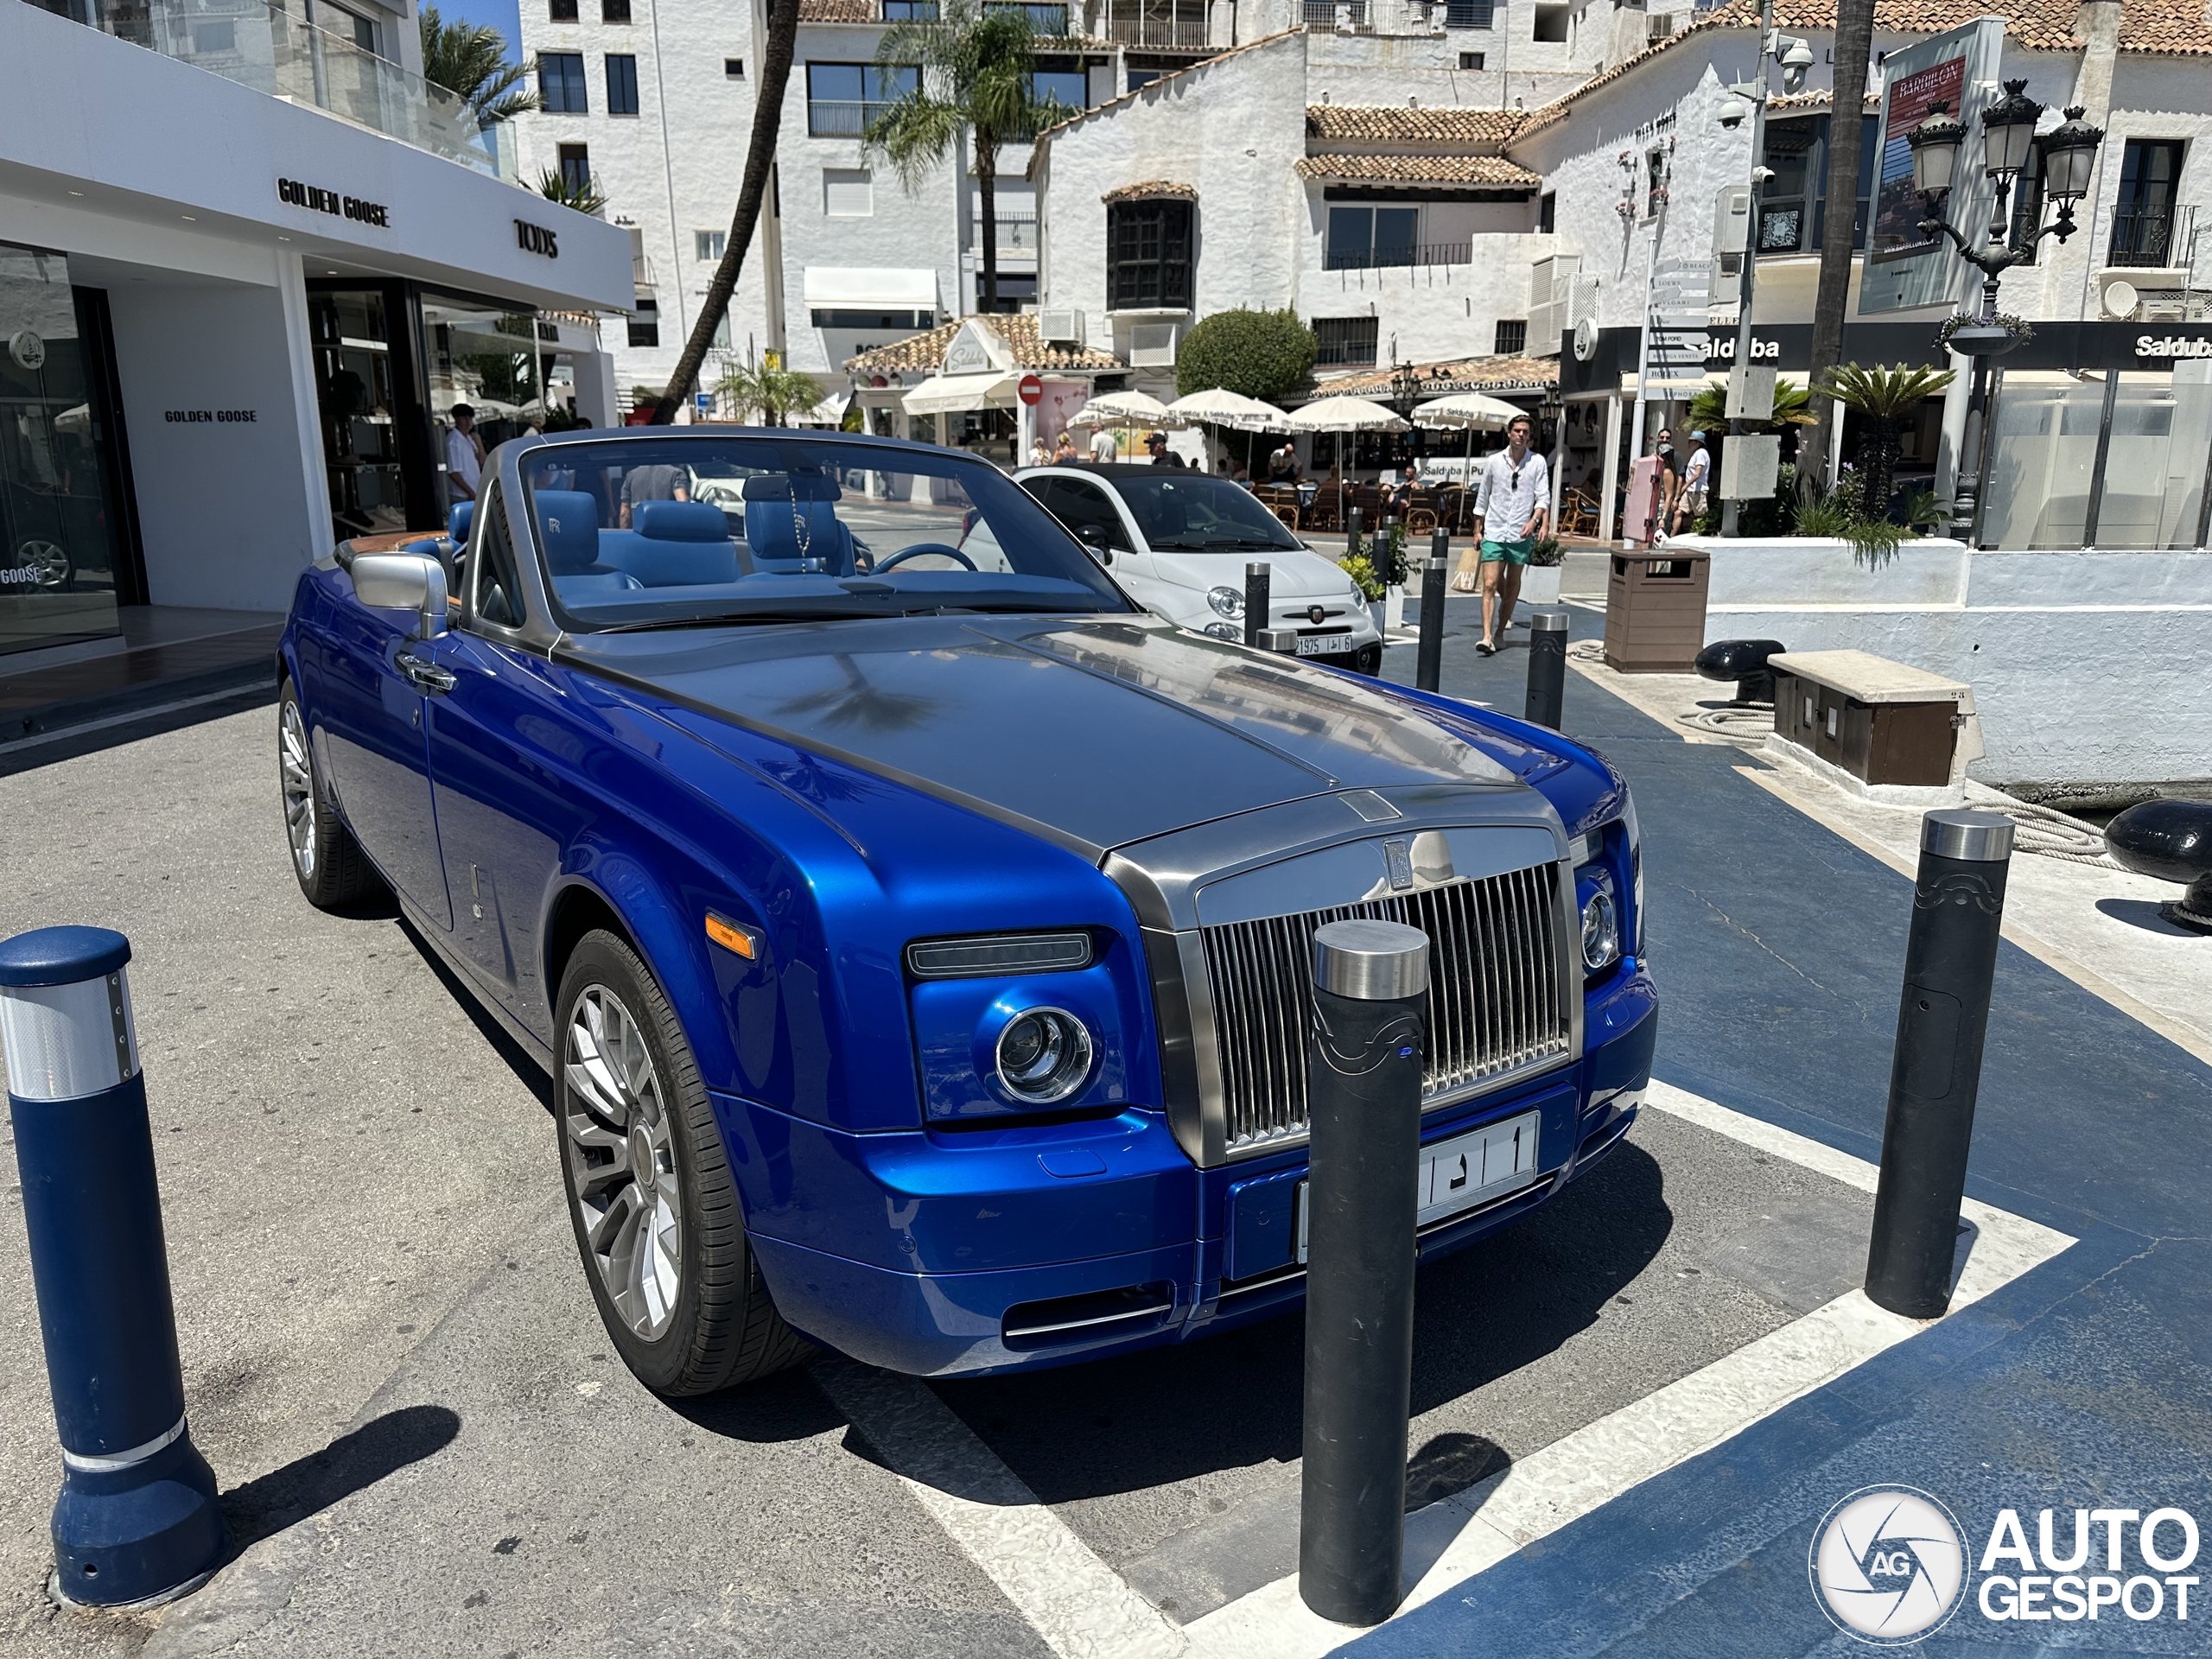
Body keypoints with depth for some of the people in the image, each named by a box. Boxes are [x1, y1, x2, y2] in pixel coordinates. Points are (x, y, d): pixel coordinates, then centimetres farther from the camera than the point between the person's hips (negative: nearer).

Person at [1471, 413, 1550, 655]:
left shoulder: (1538, 462, 2)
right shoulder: (1494, 462, 5)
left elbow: (1543, 496, -2)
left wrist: (1534, 520, -20)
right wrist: (1478, 529, 13)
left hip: (1521, 535, 0)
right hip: (1494, 532, 0)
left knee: (1512, 586, 10)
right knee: (1490, 585, -10)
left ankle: (1499, 633, 23)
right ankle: (1487, 637, -16)